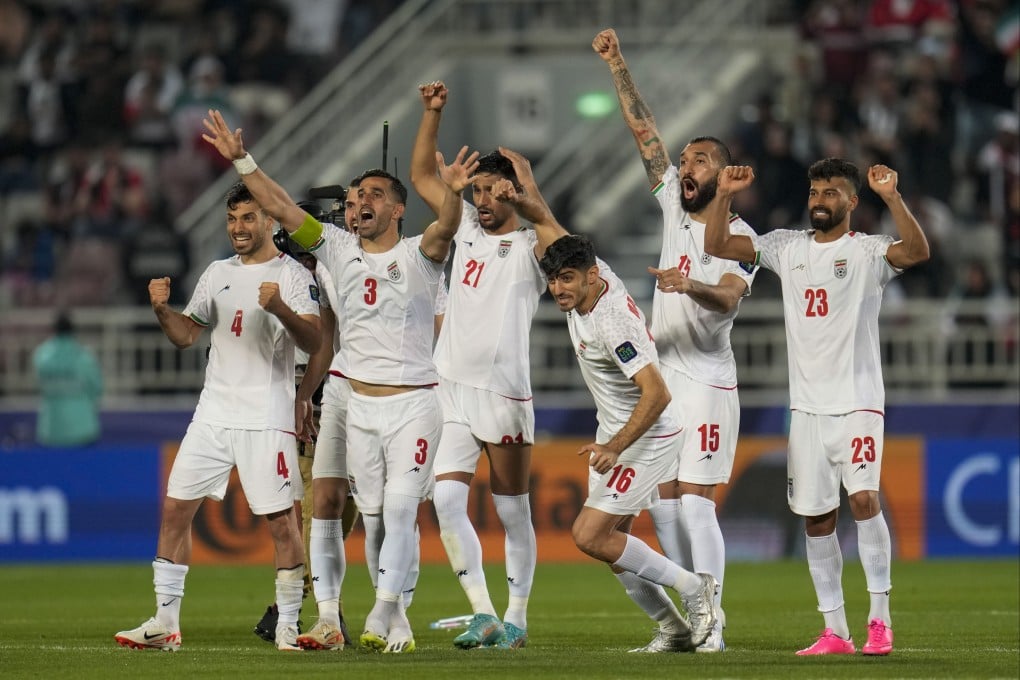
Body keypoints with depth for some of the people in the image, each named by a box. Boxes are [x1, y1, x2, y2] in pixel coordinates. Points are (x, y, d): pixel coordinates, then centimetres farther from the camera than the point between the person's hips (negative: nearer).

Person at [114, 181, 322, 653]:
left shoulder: (292, 276, -3)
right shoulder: (218, 274, 15)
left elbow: (313, 341, -15)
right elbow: (186, 335, 16)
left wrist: (279, 308, -32)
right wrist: (162, 309, -4)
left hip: (266, 418, -6)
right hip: (214, 413, 6)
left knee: (280, 520, -7)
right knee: (176, 508, 1)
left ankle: (288, 627, 2)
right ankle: (165, 623, 5)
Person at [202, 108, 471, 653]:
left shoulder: (418, 255, -2)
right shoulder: (338, 248, 9)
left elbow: (444, 229, -24)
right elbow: (279, 207, 4)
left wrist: (453, 194, -45)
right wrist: (241, 160, -6)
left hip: (415, 404, -4)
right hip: (360, 406, 4)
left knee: (400, 509, -15)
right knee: (373, 518, 5)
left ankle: (381, 613, -21)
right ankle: (397, 622, 13)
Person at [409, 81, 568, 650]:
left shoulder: (529, 247, -4)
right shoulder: (468, 228, 13)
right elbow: (423, 176, 21)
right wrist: (433, 113, 11)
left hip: (504, 394, -5)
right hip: (453, 391, 5)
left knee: (513, 512, 3)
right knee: (447, 502, -8)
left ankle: (517, 619, 10)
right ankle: (484, 615, -7)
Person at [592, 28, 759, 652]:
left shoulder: (738, 236, -8)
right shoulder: (674, 208, 11)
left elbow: (728, 296, -25)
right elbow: (644, 131, 13)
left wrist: (690, 286, -45)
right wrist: (618, 66, 10)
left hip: (707, 384, -7)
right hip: (661, 378, 7)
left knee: (695, 504, -12)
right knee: (664, 503, 6)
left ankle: (710, 625, -12)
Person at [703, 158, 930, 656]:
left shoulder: (867, 251, -3)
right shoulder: (787, 247, 11)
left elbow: (918, 251, -23)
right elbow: (716, 245, 10)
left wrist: (891, 197, -32)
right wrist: (725, 196, -4)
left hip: (857, 402, -5)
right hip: (806, 405, 5)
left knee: (864, 497, -21)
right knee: (816, 517, 5)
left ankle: (880, 618, -11)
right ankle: (834, 630, 12)